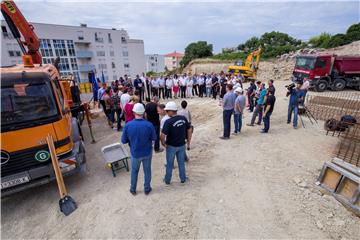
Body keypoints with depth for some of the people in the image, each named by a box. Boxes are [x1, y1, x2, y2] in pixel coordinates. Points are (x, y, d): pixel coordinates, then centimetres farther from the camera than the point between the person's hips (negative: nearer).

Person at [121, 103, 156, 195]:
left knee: (134, 171, 23)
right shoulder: (149, 124, -22)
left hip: (135, 153, 1)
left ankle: (133, 190, 41)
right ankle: (147, 189, 37)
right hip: (147, 152, 0)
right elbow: (154, 138, -8)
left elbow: (123, 141, -10)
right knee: (147, 171, 19)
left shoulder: (128, 125, -20)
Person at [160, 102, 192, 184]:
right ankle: (183, 179, 35)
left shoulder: (168, 122, -23)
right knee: (181, 163, 21)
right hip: (182, 145, 4)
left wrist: (163, 143, -5)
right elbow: (189, 130, 1)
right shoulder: (183, 118, -7)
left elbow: (163, 135, -25)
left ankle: (167, 180, 33)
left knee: (169, 164, 16)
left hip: (171, 146, -4)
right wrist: (188, 142, 10)